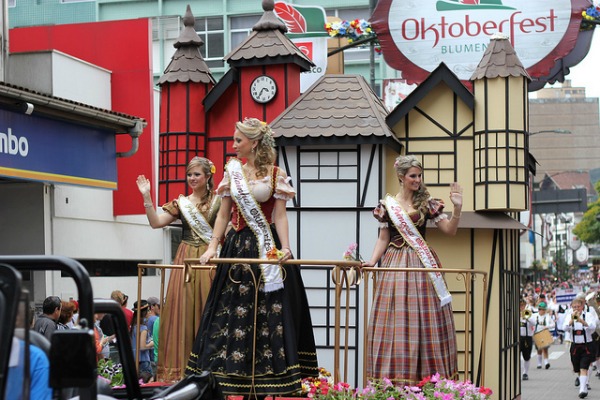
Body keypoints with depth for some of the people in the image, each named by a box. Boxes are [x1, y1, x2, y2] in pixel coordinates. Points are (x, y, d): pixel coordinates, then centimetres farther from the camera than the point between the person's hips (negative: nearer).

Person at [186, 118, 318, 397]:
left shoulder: (275, 174, 0)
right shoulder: (232, 171, 10)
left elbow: (280, 215, -4)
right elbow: (224, 214, 10)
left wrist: (285, 248, -18)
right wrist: (212, 247, 1)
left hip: (266, 249, -3)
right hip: (237, 248, 3)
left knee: (266, 315, -2)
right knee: (232, 312, 1)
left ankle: (260, 386, 4)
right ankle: (228, 378, 7)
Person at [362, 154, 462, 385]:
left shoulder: (427, 203, 4)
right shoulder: (387, 205, 5)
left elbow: (450, 230, 1)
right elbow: (383, 239, 8)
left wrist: (457, 209, -13)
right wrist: (372, 261, -5)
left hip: (422, 265, 0)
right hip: (395, 265, 0)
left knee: (424, 320, -2)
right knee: (395, 321, -2)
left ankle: (425, 376, 4)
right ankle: (394, 378, 3)